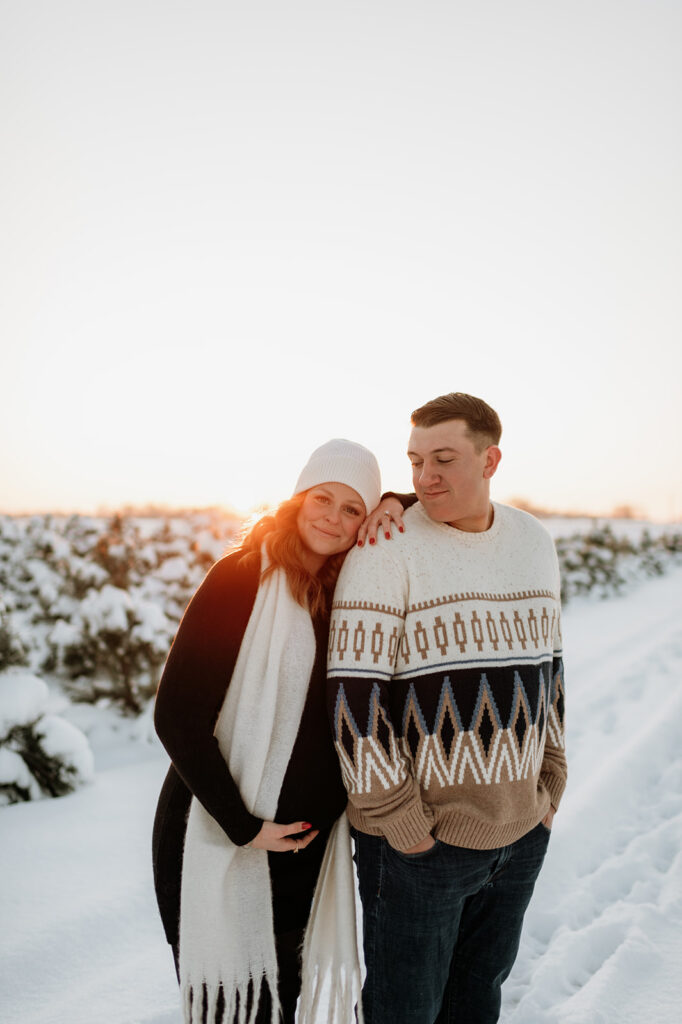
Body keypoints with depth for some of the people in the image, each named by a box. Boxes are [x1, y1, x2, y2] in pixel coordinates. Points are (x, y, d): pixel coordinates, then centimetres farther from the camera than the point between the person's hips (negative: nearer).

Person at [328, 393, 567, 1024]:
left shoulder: (535, 545, 5)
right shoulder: (386, 552, -15)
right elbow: (355, 694, -17)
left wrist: (550, 782, 10)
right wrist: (400, 822, -15)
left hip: (521, 830, 5)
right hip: (417, 840, -5)